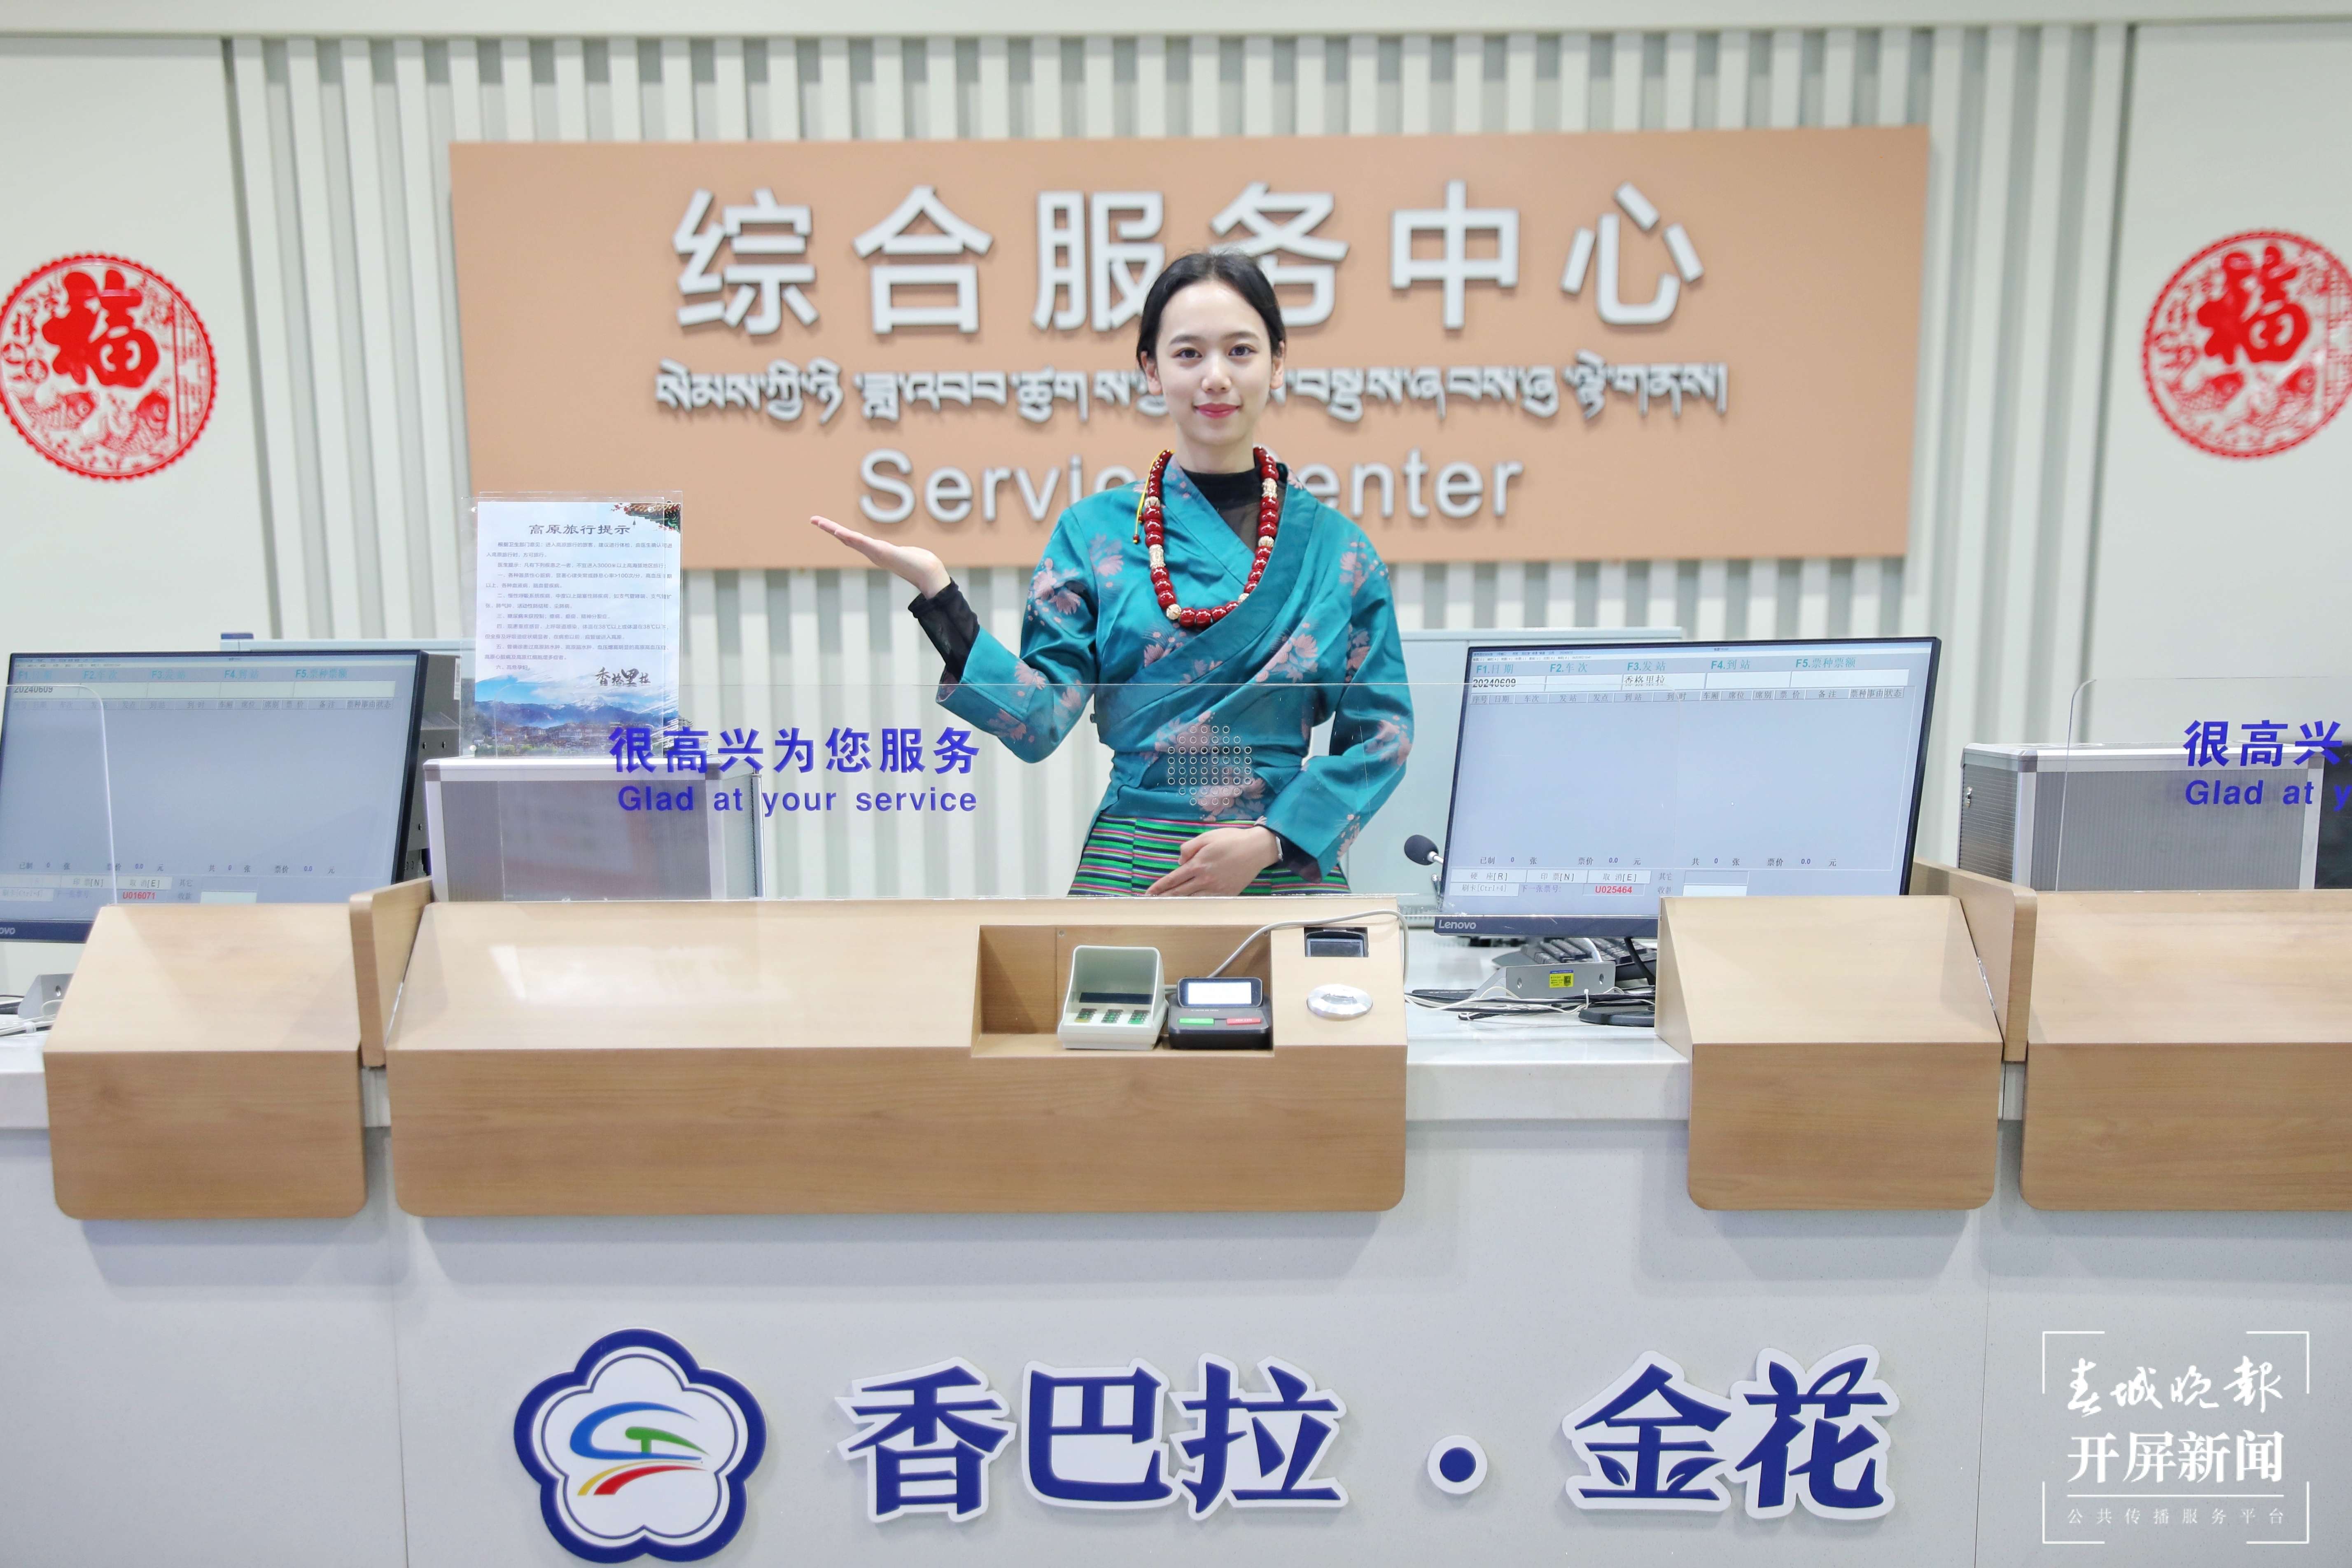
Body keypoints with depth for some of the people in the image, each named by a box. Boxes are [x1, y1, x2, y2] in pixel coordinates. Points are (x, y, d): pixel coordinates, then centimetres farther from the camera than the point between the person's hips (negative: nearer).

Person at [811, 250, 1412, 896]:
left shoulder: (1340, 548, 3)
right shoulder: (1095, 531, 2)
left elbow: (1381, 732, 3)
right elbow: (1041, 721, -5)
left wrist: (1269, 842, -10)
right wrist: (936, 590, -15)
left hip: (1291, 871, 1)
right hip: (1129, 869, -1)